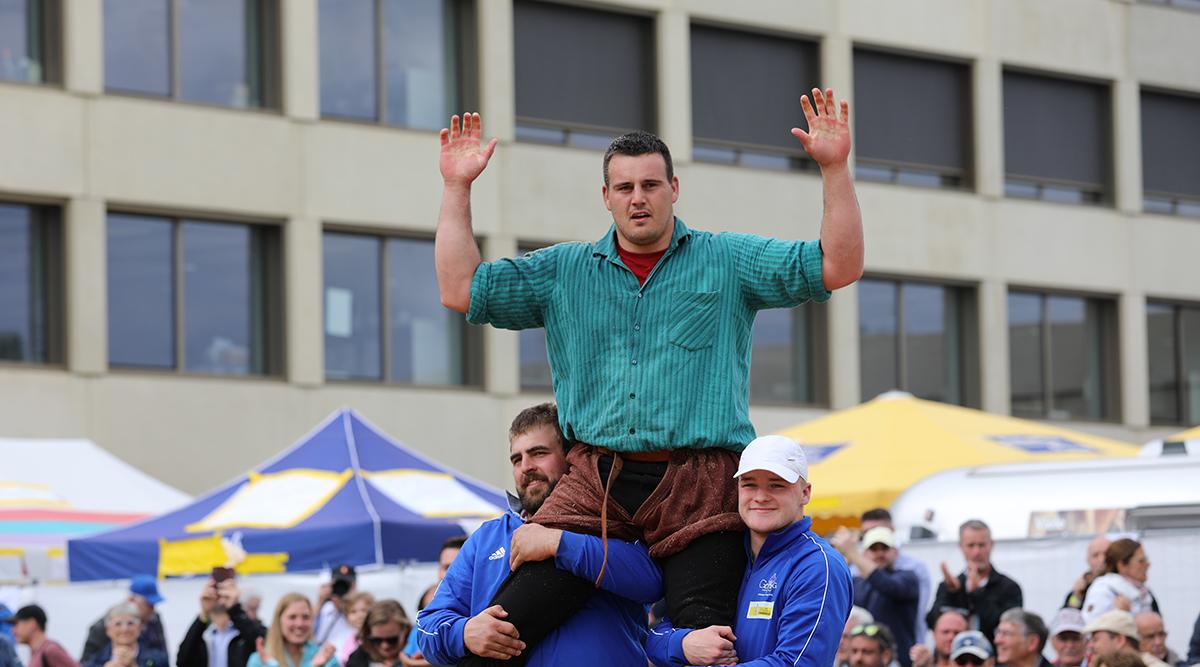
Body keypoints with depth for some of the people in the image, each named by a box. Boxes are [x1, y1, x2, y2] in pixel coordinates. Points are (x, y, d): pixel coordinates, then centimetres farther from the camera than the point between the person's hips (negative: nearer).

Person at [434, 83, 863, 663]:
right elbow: (460, 290, 12)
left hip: (698, 484, -2)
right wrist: (456, 188, 7)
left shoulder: (728, 261, 10)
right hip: (593, 484, 2)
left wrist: (835, 168, -9)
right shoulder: (562, 271, 16)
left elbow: (838, 268, 2)